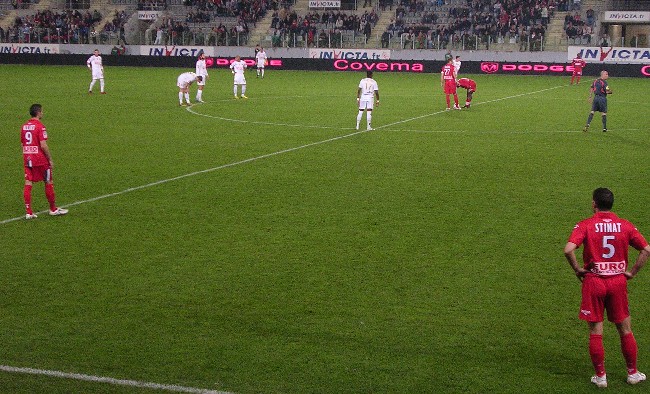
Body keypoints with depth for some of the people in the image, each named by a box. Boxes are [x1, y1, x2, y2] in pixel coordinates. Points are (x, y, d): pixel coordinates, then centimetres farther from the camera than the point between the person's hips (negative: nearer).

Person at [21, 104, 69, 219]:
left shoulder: (24, 126, 9)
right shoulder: (40, 126, -14)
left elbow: (23, 143, 14)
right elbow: (43, 145, -18)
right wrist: (50, 159, -10)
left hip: (27, 159, 7)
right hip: (40, 160, -6)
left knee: (28, 184, 3)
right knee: (49, 183, 8)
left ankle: (28, 212, 1)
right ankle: (53, 209, 18)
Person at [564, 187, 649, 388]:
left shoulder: (585, 225, -9)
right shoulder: (625, 225, 0)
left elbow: (568, 250, -22)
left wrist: (578, 269, -7)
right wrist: (632, 272, 4)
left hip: (593, 281, -2)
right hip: (618, 281, 2)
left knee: (595, 332, 7)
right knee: (625, 330, 15)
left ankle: (600, 376, 13)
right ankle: (633, 373, 24)